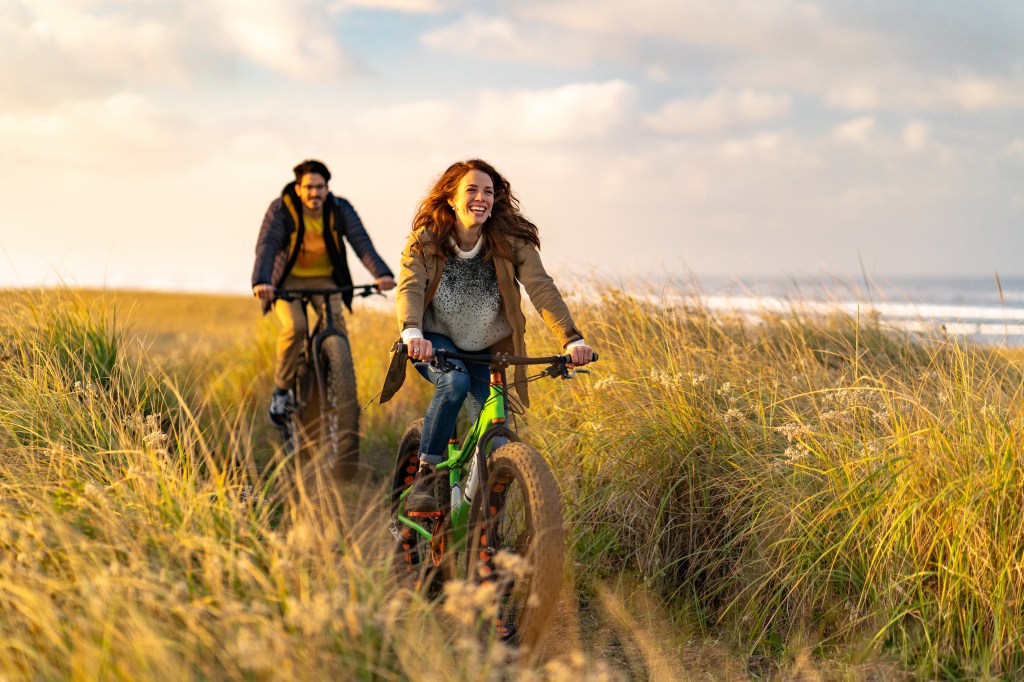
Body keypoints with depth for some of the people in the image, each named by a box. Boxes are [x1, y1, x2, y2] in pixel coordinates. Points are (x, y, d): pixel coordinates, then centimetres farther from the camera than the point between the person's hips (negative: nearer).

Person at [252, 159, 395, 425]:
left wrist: (381, 274, -44)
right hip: (288, 280, -2)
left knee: (337, 331, -19)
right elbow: (266, 245, -31)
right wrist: (261, 281, -50)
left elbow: (361, 242, -26)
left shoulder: (340, 209, -13)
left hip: (325, 279, 2)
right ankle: (281, 389, -7)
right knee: (294, 327, -27)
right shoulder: (281, 210, -18)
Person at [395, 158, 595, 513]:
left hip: (486, 350, 2)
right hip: (434, 343, -2)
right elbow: (409, 288, -28)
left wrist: (572, 339, -39)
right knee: (455, 382, -35)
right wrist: (412, 333, -50)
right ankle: (425, 477, -22)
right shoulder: (426, 239, -14)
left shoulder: (511, 241, -13)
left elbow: (541, 288, -24)